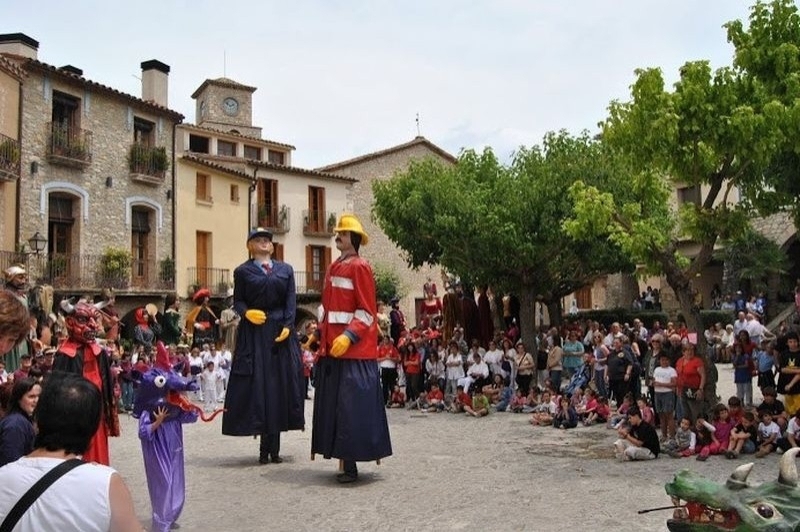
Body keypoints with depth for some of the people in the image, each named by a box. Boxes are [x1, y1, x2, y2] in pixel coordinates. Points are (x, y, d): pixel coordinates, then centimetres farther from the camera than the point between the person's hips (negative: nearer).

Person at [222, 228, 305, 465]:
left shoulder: (286, 269, 13)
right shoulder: (243, 271, 8)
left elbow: (291, 301, 6)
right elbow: (237, 301, 3)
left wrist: (287, 326, -7)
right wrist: (247, 312, -18)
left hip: (281, 332, 2)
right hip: (254, 334, -2)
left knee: (279, 384, 1)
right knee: (256, 385, -4)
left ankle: (272, 448, 9)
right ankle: (266, 448, 5)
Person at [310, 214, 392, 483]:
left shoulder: (360, 267, -8)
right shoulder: (334, 268, 15)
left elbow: (366, 312, -12)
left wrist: (348, 337, -22)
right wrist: (320, 333, 14)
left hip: (354, 350, -8)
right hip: (331, 348, 9)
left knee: (352, 405, -6)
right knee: (334, 404, 10)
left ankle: (352, 465, 1)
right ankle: (346, 460, 18)